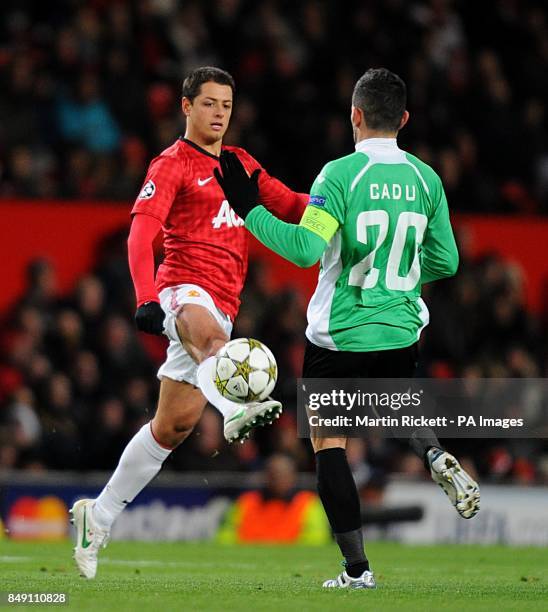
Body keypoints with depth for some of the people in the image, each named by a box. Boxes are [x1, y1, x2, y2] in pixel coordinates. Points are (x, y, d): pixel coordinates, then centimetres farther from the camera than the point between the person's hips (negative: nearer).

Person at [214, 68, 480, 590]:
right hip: (400, 333, 4)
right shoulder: (424, 179, 2)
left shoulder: (340, 174, -13)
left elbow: (306, 249, -21)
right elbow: (446, 262, 8)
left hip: (339, 336, -4)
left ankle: (356, 568, 2)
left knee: (328, 444, 7)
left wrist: (248, 208, -13)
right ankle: (437, 457, -6)